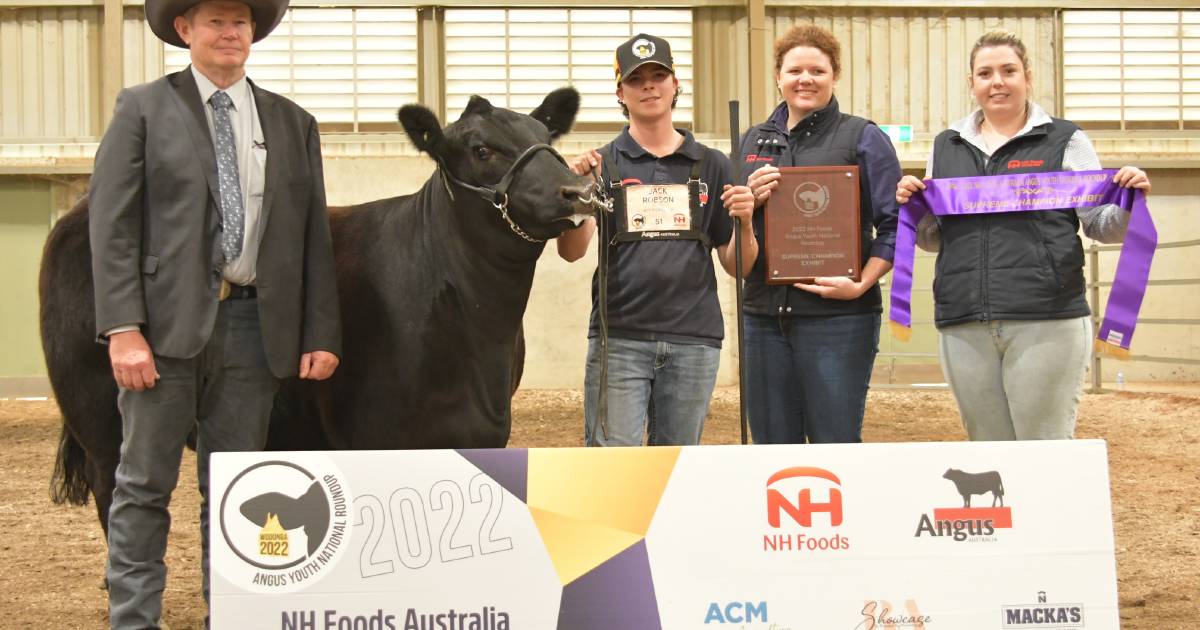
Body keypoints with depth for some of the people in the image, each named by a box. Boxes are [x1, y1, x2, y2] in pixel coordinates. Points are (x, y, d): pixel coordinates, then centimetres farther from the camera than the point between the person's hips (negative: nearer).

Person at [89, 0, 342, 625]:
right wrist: (123, 329, -14)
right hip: (167, 320, -3)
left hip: (253, 323, 3)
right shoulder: (143, 108, 3)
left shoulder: (293, 123, 13)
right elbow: (111, 223, -4)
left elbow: (314, 235, 11)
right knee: (144, 483, 2)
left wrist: (321, 335, 3)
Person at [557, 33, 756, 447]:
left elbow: (736, 266, 9)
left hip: (694, 339, 2)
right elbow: (571, 252, -8)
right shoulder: (602, 164, 4)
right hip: (619, 338, -2)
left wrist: (744, 222, -11)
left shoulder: (711, 166, 9)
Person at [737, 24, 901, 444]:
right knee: (773, 448, 7)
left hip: (837, 316, -4)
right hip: (765, 313, 5)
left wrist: (861, 284, -15)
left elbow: (894, 224, -2)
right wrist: (750, 200, -2)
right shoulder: (753, 142, 17)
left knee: (835, 451, -3)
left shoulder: (862, 138, 3)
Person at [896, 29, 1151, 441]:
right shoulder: (947, 147, 15)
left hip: (1047, 321, -4)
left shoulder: (1064, 141, 5)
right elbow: (932, 239, 20)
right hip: (964, 326, 4)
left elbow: (1102, 226, 5)